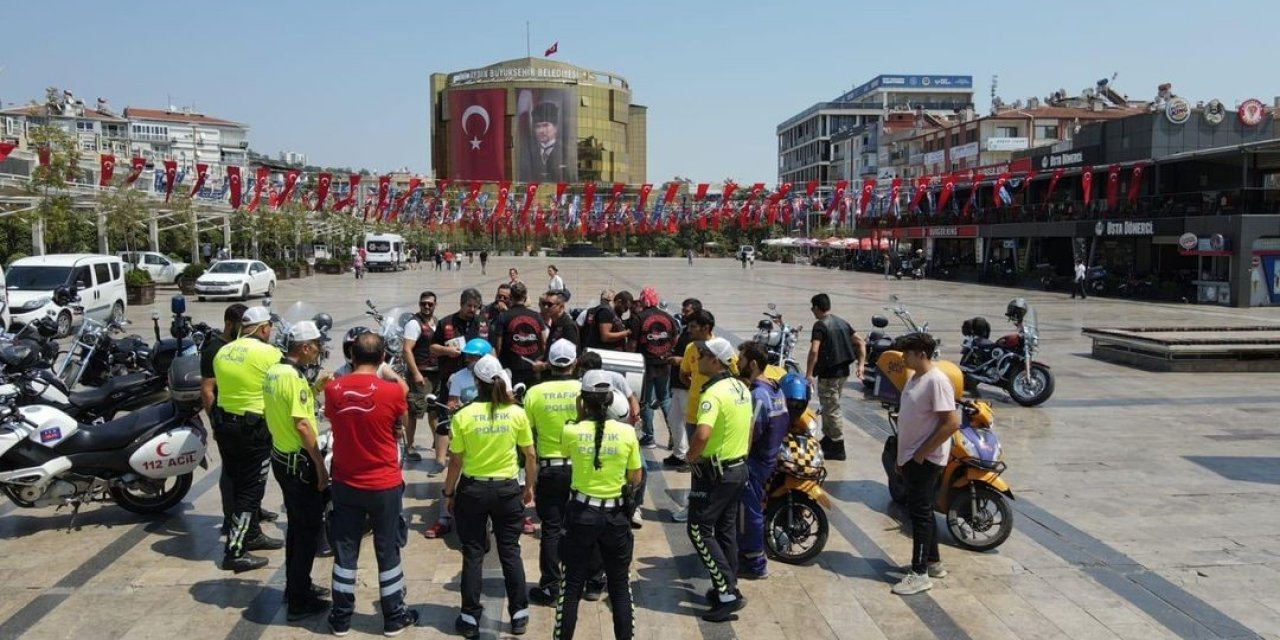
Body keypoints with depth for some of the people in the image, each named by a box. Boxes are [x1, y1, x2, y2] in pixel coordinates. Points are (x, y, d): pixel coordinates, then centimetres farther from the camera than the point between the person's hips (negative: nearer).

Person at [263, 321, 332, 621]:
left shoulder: (273, 372, 7)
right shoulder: (295, 377, -22)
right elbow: (302, 425, -24)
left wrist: (314, 388, 11)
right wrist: (320, 465, -19)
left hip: (281, 458, 10)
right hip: (300, 462, -10)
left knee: (297, 525, 21)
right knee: (310, 528, 0)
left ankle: (295, 587, 32)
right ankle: (299, 602, 5)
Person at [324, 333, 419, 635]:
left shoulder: (333, 389, -8)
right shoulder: (394, 391, -16)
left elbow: (334, 422, 7)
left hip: (345, 484, 2)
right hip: (385, 485, -2)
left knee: (345, 551, 14)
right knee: (388, 551, 11)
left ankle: (341, 616, 25)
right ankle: (394, 616, 22)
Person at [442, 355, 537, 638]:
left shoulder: (464, 416, -11)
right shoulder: (517, 413, -7)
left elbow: (455, 461, -7)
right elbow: (530, 456, 0)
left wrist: (448, 493, 6)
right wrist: (530, 486, 14)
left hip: (472, 490, -1)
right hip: (507, 490, 1)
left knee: (473, 554, 9)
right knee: (510, 551, 13)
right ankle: (519, 615, 19)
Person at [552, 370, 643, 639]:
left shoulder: (571, 431, -11)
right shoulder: (627, 432, -9)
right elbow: (635, 479, -1)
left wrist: (579, 416, 9)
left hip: (581, 513, -1)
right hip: (615, 515, 1)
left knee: (572, 586, 12)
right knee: (620, 586, 16)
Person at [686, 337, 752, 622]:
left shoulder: (714, 393, -23)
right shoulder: (741, 388, 6)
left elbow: (702, 435, -36)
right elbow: (749, 430, 17)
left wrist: (691, 456, -18)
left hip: (715, 473, -9)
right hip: (739, 468, 9)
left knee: (700, 531, 1)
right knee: (726, 530, 17)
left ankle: (728, 592, -2)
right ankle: (727, 590, 24)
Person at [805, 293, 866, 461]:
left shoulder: (820, 325, -13)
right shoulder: (842, 322, 12)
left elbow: (814, 350, -25)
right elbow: (861, 343, 11)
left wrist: (809, 374, -21)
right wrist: (860, 365, 10)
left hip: (829, 373, -8)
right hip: (843, 371, 8)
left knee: (832, 410, 0)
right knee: (829, 406, 22)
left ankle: (838, 448, 5)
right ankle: (828, 439, 32)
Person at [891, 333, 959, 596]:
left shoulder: (937, 381, -19)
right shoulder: (915, 378, 11)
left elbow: (952, 423, -24)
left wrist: (922, 452, -19)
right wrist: (902, 455, 18)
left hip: (925, 460, -10)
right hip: (911, 457, 10)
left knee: (920, 513, -5)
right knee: (921, 511, 17)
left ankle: (920, 573, 1)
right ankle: (933, 562, 30)